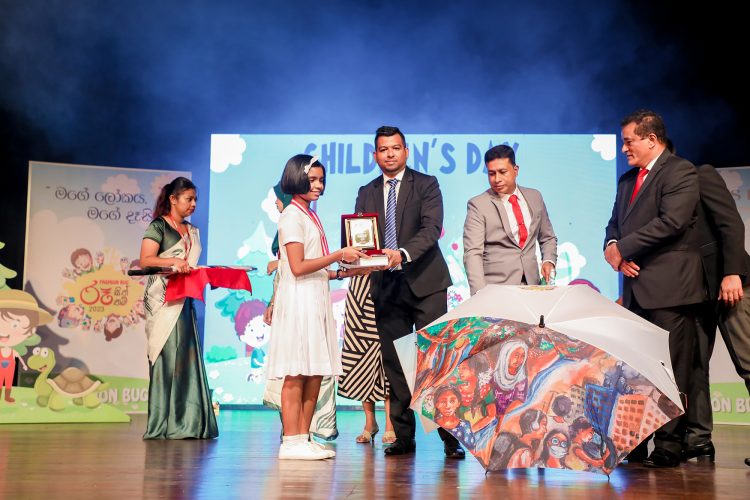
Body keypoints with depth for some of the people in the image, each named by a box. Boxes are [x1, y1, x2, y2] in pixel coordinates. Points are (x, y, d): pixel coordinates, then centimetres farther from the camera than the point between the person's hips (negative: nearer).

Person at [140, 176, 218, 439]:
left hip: (184, 300, 7)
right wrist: (173, 262, -28)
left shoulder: (193, 231, 19)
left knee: (188, 358, 4)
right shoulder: (158, 226, -1)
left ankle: (189, 422, 8)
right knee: (167, 357, -9)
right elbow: (145, 260, -13)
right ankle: (165, 424, -4)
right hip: (163, 301, -7)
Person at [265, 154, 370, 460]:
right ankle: (291, 443, -3)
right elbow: (298, 267, -15)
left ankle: (304, 439, 12)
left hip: (316, 300, 9)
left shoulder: (310, 216, 20)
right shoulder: (292, 215, -7)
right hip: (298, 299, -9)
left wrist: (343, 273, 11)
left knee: (315, 374, 7)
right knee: (296, 375, -7)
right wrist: (338, 255, -14)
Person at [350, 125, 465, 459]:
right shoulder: (367, 193, 14)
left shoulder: (426, 184, 2)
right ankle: (403, 437, 14)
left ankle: (450, 436, 1)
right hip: (386, 286, 4)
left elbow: (431, 229, -12)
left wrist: (403, 253, -29)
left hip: (424, 283, -4)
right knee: (394, 364, 6)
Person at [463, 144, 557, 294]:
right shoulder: (478, 205, -3)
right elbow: (472, 253, -11)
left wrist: (548, 261, 3)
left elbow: (547, 238, 23)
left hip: (531, 284, 4)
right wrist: (480, 295, -23)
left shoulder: (534, 197, 11)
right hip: (496, 288, -4)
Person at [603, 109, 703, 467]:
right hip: (636, 288, 8)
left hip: (668, 287, -8)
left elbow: (672, 221, -18)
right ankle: (635, 444, 14)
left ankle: (668, 447, 1)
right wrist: (612, 246, -4)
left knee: (669, 370, -5)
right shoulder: (627, 180, 21)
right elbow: (615, 223, 20)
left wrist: (624, 248, -12)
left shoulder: (680, 172, -5)